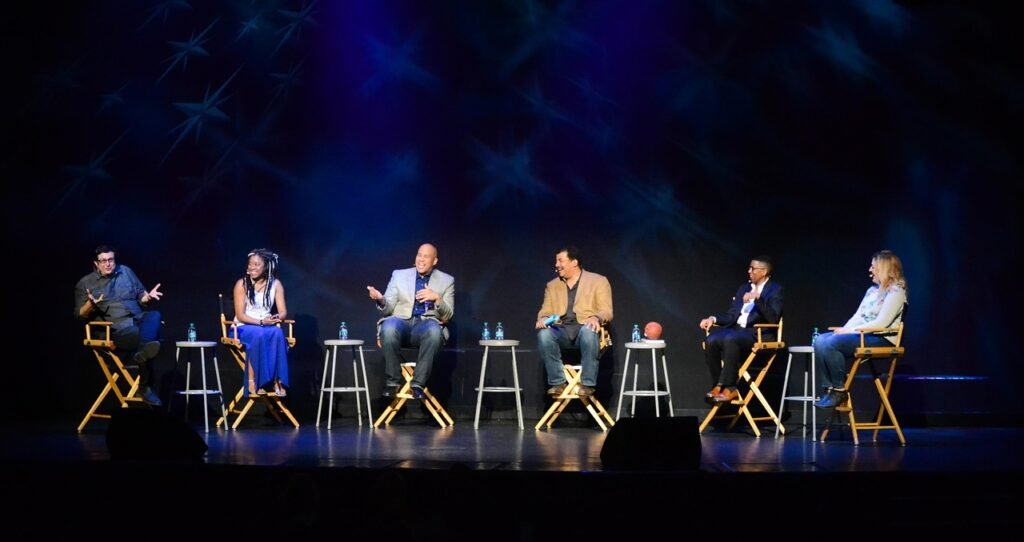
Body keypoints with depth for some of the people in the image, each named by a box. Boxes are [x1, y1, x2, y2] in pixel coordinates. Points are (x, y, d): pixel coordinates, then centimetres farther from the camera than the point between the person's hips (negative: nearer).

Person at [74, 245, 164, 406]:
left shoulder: (126, 272, 19)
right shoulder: (85, 283, 8)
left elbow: (141, 297, 21)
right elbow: (80, 314, 5)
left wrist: (148, 297, -3)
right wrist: (91, 304, -17)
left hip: (138, 320, 4)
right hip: (115, 329, -4)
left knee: (154, 315, -33)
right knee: (140, 336, -35)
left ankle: (143, 351, -58)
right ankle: (144, 387, -37)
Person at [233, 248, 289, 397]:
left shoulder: (275, 284, 3)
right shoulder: (242, 284, -5)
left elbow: (283, 312, -1)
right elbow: (240, 315, -10)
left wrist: (277, 318, -26)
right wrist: (261, 322, -24)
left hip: (267, 327, 2)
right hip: (243, 328, -2)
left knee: (277, 333, -33)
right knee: (258, 335, -37)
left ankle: (277, 381, -36)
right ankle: (253, 382, -36)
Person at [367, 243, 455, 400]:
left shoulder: (446, 280, 11)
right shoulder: (399, 275, 12)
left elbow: (447, 315, 4)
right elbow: (388, 308, 6)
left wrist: (436, 298, -15)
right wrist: (380, 300, -17)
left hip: (426, 324, 0)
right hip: (401, 322, 0)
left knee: (434, 330, -38)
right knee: (389, 327, -37)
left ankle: (418, 383, -30)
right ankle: (393, 381, -21)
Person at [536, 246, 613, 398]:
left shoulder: (598, 281, 9)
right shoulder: (552, 286, 21)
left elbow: (606, 311, 0)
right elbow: (545, 310, 15)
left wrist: (596, 318, -23)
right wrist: (543, 318, -11)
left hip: (585, 328, -3)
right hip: (561, 331, 3)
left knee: (588, 331, -40)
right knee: (544, 333, -31)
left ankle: (587, 384, -32)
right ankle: (558, 382, -23)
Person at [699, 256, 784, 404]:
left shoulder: (775, 290, 1)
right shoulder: (744, 289, 22)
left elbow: (773, 318, -14)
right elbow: (732, 316, 18)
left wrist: (758, 297, -24)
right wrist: (714, 319, 0)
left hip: (759, 334, -6)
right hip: (737, 330, 6)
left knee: (730, 339, -37)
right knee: (711, 341, -24)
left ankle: (728, 388, -32)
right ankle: (720, 387, -19)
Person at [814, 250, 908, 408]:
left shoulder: (895, 292, -7)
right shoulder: (872, 290, 21)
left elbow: (881, 323, -17)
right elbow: (857, 316, 18)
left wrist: (850, 330, -16)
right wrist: (843, 330, -2)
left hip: (881, 339, -9)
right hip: (862, 335, 9)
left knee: (832, 343, -28)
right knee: (820, 341, -12)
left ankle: (840, 391, -16)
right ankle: (829, 389, -13)